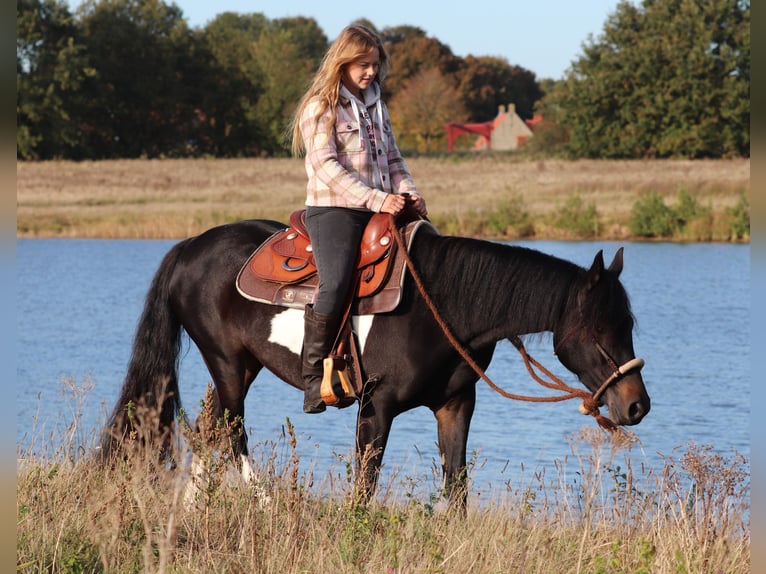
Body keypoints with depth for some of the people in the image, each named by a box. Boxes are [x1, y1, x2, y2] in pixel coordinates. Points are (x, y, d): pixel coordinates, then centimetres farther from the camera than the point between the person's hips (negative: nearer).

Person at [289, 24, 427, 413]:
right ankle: (313, 378, -20)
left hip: (379, 210, 8)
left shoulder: (375, 105, 19)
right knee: (335, 284, -26)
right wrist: (376, 199, -22)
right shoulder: (319, 107, -4)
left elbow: (392, 159, 22)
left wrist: (408, 192, 1)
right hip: (333, 209, -8)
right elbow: (326, 167, -14)